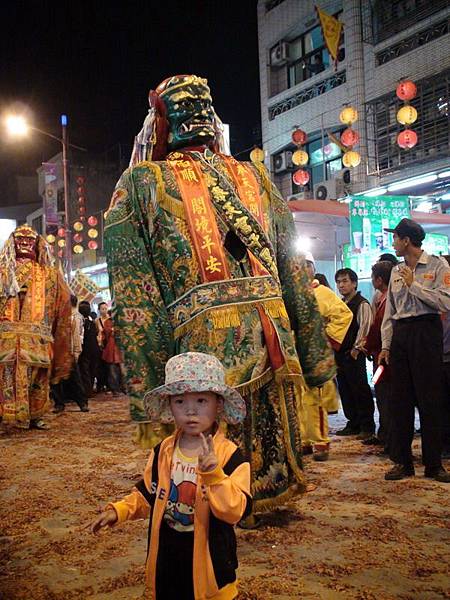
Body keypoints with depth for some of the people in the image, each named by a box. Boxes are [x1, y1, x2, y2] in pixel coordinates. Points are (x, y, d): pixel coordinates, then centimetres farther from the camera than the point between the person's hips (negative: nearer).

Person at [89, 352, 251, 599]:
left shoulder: (230, 456, -17)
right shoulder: (162, 452, -2)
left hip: (208, 561, -4)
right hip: (167, 559, 4)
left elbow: (235, 511, -25)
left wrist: (213, 474, -37)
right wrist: (119, 510, -4)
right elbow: (147, 494, 11)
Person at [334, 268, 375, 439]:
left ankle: (367, 426, 6)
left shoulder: (362, 304, -7)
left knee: (360, 390, -3)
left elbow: (364, 328, -15)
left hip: (354, 354, -8)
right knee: (345, 391, 11)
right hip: (340, 353, 8)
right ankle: (353, 424, 21)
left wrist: (356, 348, -17)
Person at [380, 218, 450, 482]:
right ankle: (403, 461, 13)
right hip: (400, 334, 6)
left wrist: (414, 285, -13)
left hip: (426, 332, -5)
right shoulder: (396, 271, 16)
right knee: (400, 398, 5)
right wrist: (385, 345, 8)